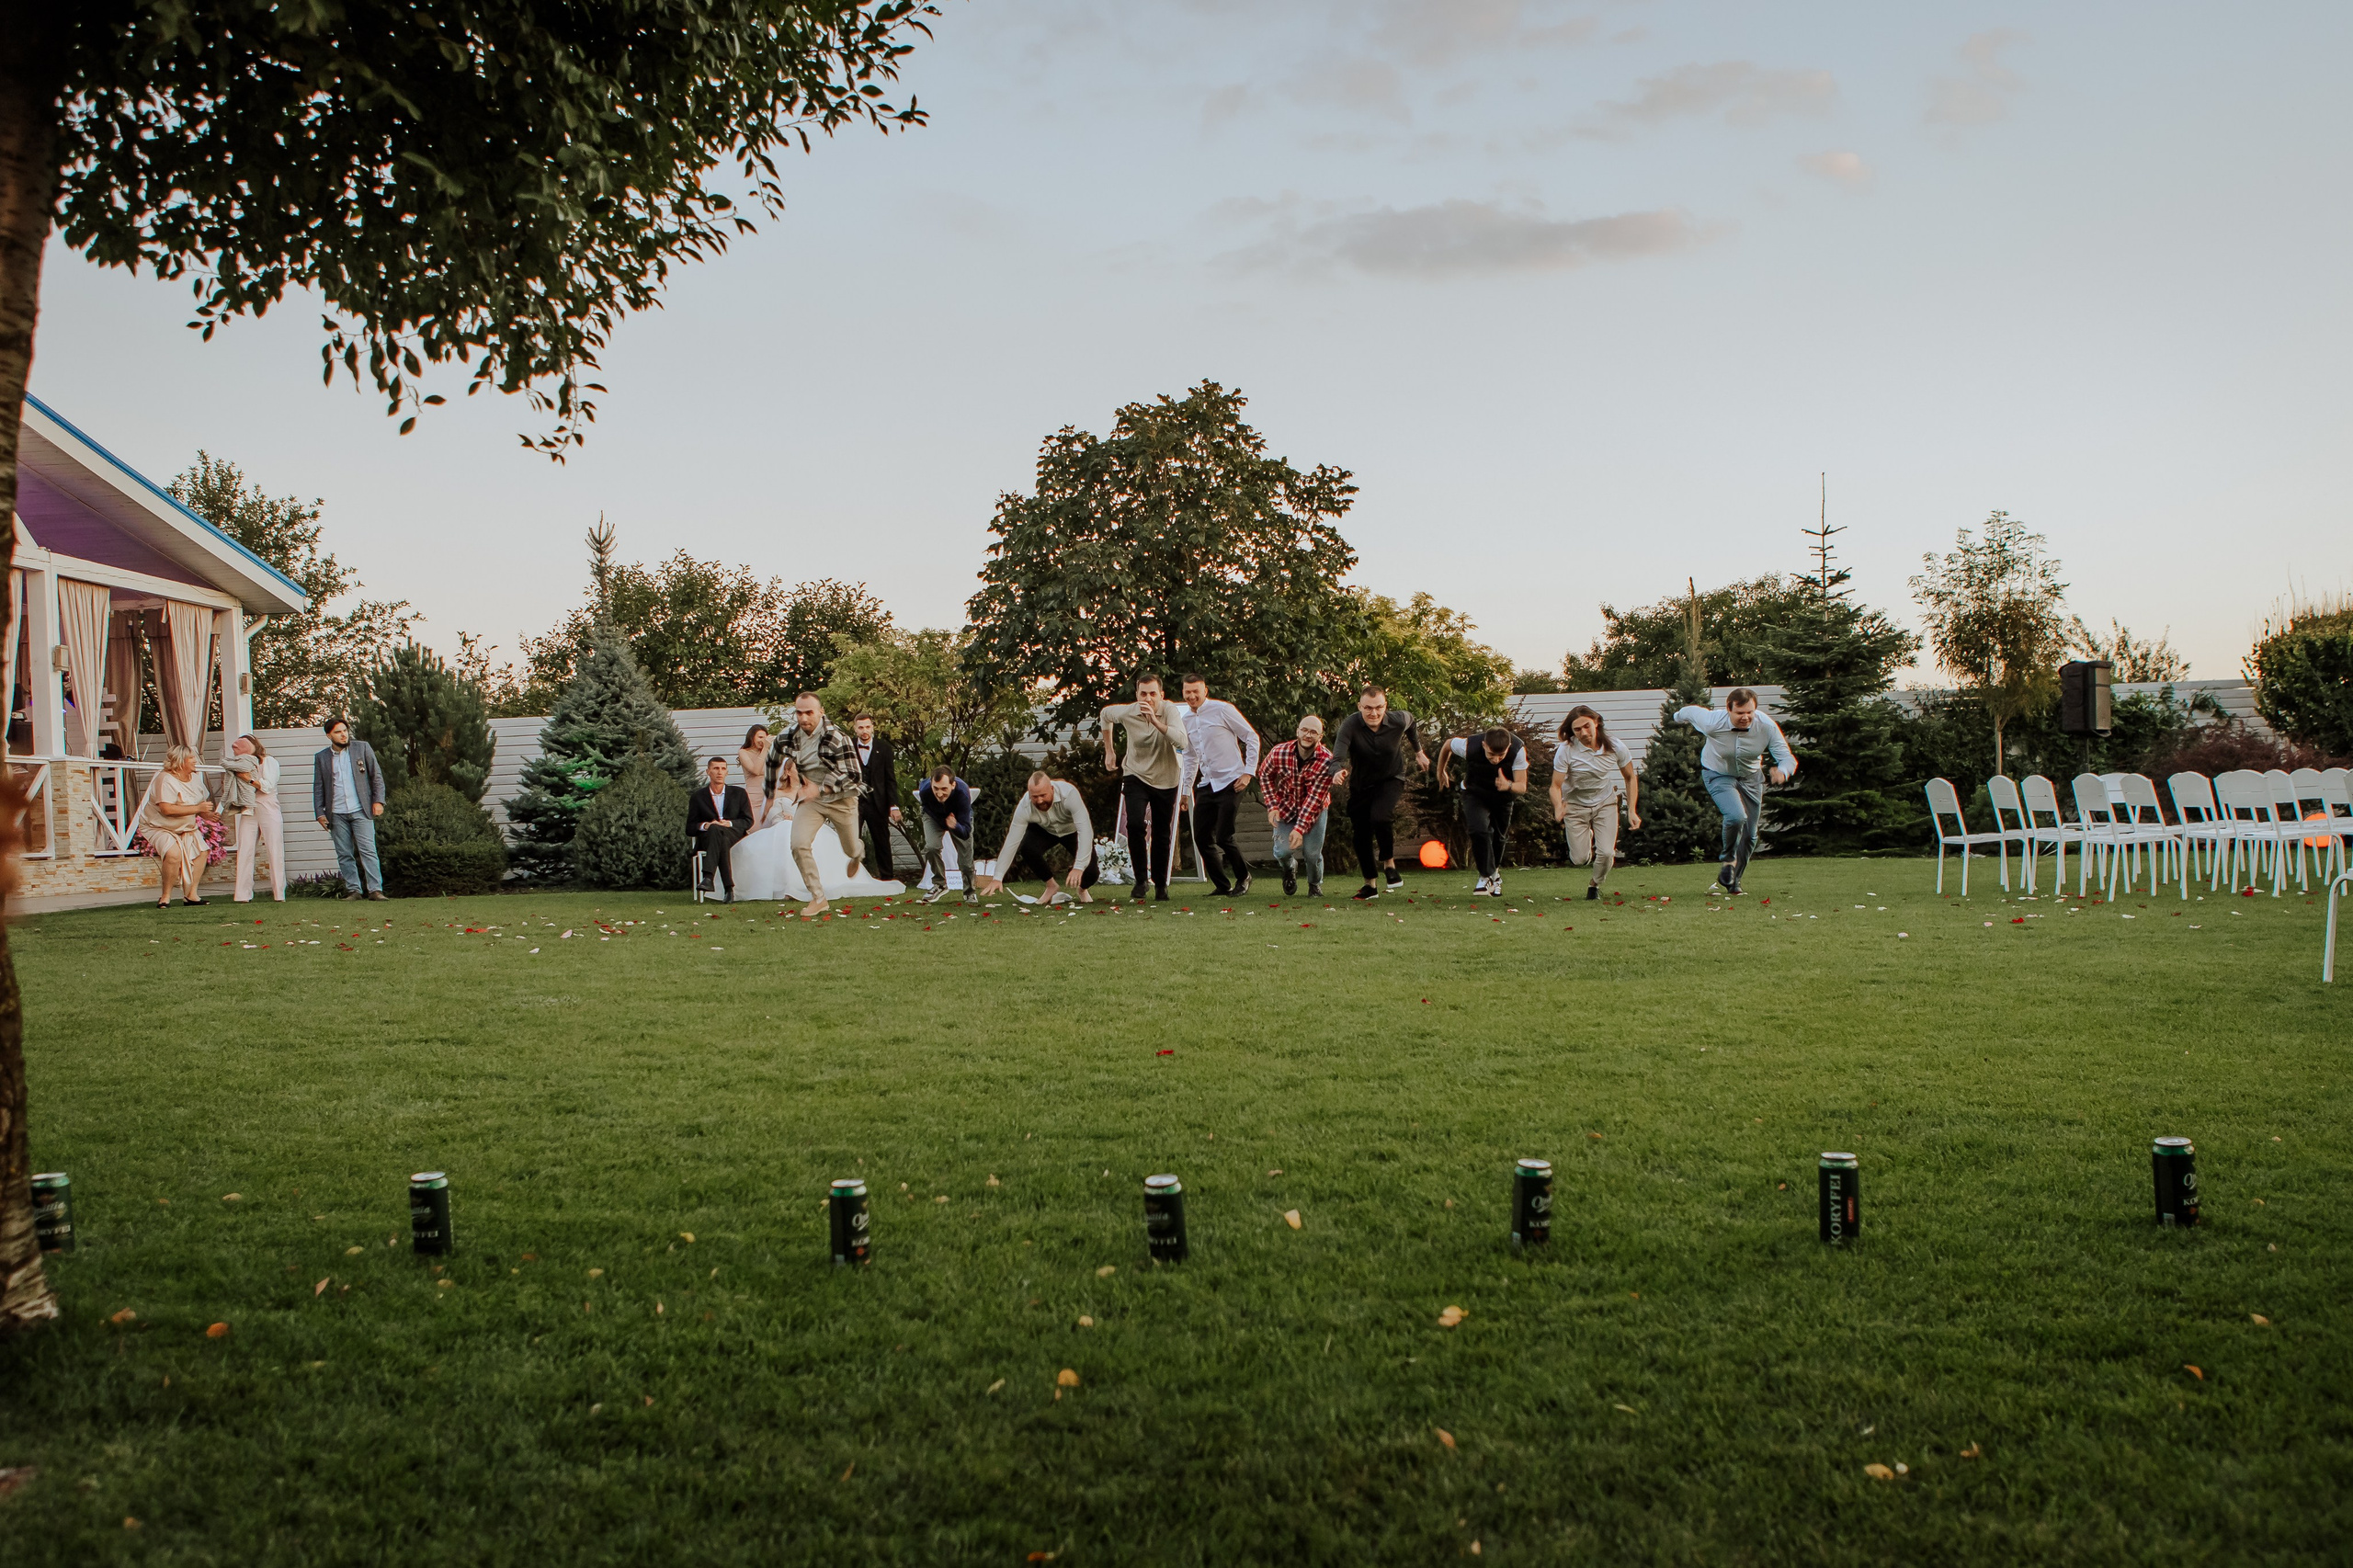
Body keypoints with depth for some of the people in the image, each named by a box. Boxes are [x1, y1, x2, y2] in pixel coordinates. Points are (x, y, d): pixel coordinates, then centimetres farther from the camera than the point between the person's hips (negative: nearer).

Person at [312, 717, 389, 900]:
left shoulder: (362, 748, 6)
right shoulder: (322, 757, 11)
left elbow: (377, 776, 7)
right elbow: (318, 787, 13)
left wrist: (378, 801, -3)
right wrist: (319, 813, 4)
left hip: (360, 811, -2)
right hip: (337, 814, 2)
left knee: (367, 850, -9)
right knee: (344, 854, 2)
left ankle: (375, 889, -10)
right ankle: (353, 890, 7)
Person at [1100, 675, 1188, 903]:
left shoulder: (1169, 711, -21)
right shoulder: (1127, 712, -14)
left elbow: (1182, 743, -36)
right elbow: (1105, 714, 10)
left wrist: (1156, 721, -45)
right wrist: (1108, 752, 13)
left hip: (1165, 780, 0)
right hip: (1136, 776, 0)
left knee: (1162, 835, 6)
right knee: (1135, 824, -22)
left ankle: (1160, 884, 25)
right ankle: (1141, 879, -7)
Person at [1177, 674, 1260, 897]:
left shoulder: (1222, 710, -6)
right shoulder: (1186, 721, 13)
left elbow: (1252, 737, -4)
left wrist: (1249, 772, -9)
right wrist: (1186, 789, 21)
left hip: (1230, 783, -7)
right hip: (1207, 785, 7)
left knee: (1223, 837, -12)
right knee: (1202, 837, 2)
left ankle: (1244, 878, 13)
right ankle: (1223, 886, 15)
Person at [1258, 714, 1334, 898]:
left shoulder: (1326, 761, -27)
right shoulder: (1278, 753, -21)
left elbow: (1315, 797, -27)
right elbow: (1265, 776, 0)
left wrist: (1300, 828, -31)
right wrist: (1272, 806, -11)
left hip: (1314, 810, -1)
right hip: (1286, 808, 1)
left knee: (1312, 853, -10)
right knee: (1282, 850, -14)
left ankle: (1315, 885, 25)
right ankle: (1289, 868, 25)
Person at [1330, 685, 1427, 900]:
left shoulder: (1399, 721, -19)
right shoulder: (1351, 725, -26)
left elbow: (1411, 722, 8)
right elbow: (1338, 754, -41)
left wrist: (1419, 751, 17)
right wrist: (1338, 772, -63)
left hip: (1391, 780, -2)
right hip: (1361, 784, 2)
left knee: (1379, 817, -29)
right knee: (1360, 834, 6)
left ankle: (1389, 863, -3)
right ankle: (1370, 884, 26)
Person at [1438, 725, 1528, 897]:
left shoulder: (1518, 751, -35)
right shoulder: (1469, 746, -35)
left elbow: (1522, 786, -30)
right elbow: (1447, 745, -12)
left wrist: (1509, 786, -55)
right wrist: (1441, 772, 5)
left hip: (1503, 797, 2)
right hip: (1475, 794, -1)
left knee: (1499, 836, 13)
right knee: (1479, 830, -22)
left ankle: (1494, 872, 38)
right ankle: (1487, 876, -9)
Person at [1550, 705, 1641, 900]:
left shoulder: (1615, 747, -18)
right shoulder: (1565, 750, -24)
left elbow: (1630, 778, -3)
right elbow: (1556, 785, -24)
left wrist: (1632, 811, -9)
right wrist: (1558, 809, -44)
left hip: (1605, 803, 1)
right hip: (1575, 805, -1)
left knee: (1606, 853, -14)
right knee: (1580, 859, -5)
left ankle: (1595, 884, 19)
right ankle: (1587, 838, 33)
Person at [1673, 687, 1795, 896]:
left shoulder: (1767, 726, -27)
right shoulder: (1712, 723, -31)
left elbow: (1788, 758, -24)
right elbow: (1690, 711, -9)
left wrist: (1782, 771, -48)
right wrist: (1679, 715, 16)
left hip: (1751, 777, 3)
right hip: (1718, 775, -3)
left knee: (1749, 835, 10)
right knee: (1736, 816, -29)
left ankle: (1732, 881, 32)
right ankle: (1728, 860, 1)